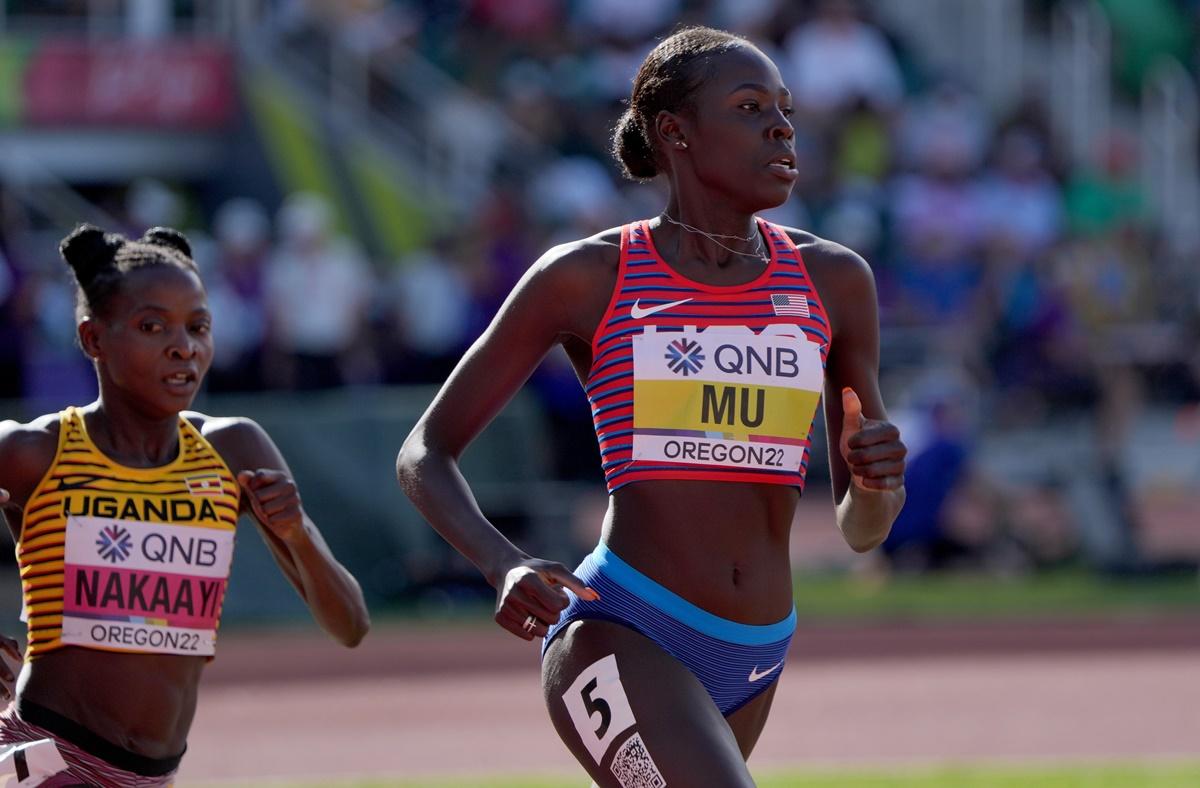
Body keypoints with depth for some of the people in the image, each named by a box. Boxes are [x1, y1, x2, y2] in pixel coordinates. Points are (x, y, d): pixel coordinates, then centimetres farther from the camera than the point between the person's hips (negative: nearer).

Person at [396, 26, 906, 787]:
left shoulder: (832, 282, 7)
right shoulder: (586, 279, -2)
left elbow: (863, 529, 13)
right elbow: (426, 453, 3)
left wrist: (877, 482, -12)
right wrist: (506, 566, -17)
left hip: (752, 661, 6)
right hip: (620, 637, -6)